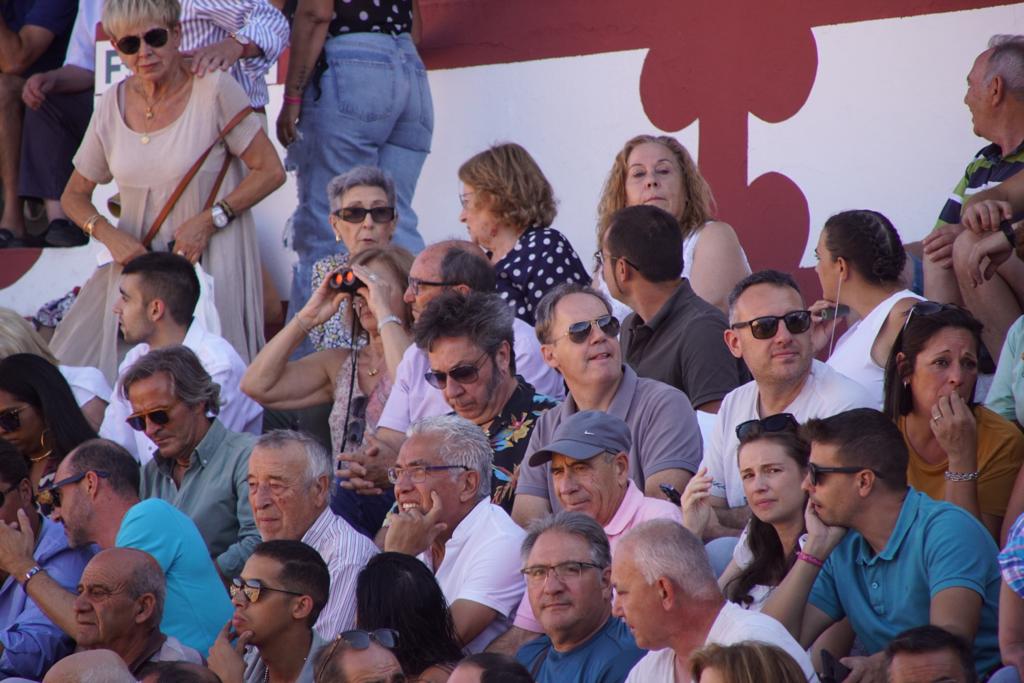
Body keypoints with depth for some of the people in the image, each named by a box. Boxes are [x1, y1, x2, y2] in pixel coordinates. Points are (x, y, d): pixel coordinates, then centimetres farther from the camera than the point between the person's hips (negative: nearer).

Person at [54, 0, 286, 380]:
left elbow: (271, 171, -7)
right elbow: (74, 196, 14)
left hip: (211, 259, -5)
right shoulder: (113, 105, 4)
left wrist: (208, 220, -16)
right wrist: (111, 237, -7)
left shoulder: (214, 89, -10)